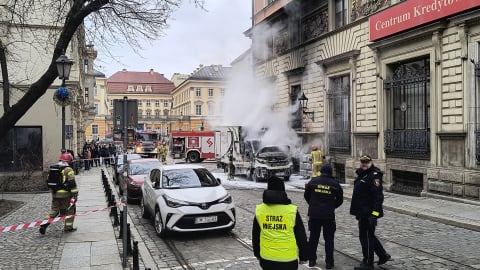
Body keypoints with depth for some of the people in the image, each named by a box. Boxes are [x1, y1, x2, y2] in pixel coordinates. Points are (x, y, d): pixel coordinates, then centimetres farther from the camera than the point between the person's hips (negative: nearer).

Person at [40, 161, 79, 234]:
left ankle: (44, 224, 1)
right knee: (70, 210, 8)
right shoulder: (68, 170, -9)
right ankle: (68, 227, 11)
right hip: (65, 194, -6)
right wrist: (75, 194, -14)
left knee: (54, 210, 15)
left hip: (55, 194, 6)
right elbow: (72, 183, -15)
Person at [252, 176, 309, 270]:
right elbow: (301, 236, -2)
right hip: (287, 259, -3)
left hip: (266, 258, 3)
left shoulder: (259, 210, -1)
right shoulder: (292, 211, -9)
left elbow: (255, 235, 9)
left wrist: (257, 253, 22)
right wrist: (303, 256, 10)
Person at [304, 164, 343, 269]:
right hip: (329, 216, -1)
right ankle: (329, 262, 11)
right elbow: (340, 200, 4)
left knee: (313, 237, 13)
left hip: (314, 214, 1)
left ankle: (311, 260, 19)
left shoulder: (313, 181, -1)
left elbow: (306, 195, 8)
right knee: (329, 239, 9)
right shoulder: (335, 184, -3)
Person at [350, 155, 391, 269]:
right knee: (364, 236, 17)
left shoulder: (374, 175, -14)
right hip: (362, 212, 10)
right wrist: (357, 211, 24)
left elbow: (378, 196, -21)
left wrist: (375, 212, -27)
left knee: (368, 236, -1)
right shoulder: (361, 174, 15)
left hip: (369, 213, -10)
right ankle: (383, 255, 30)